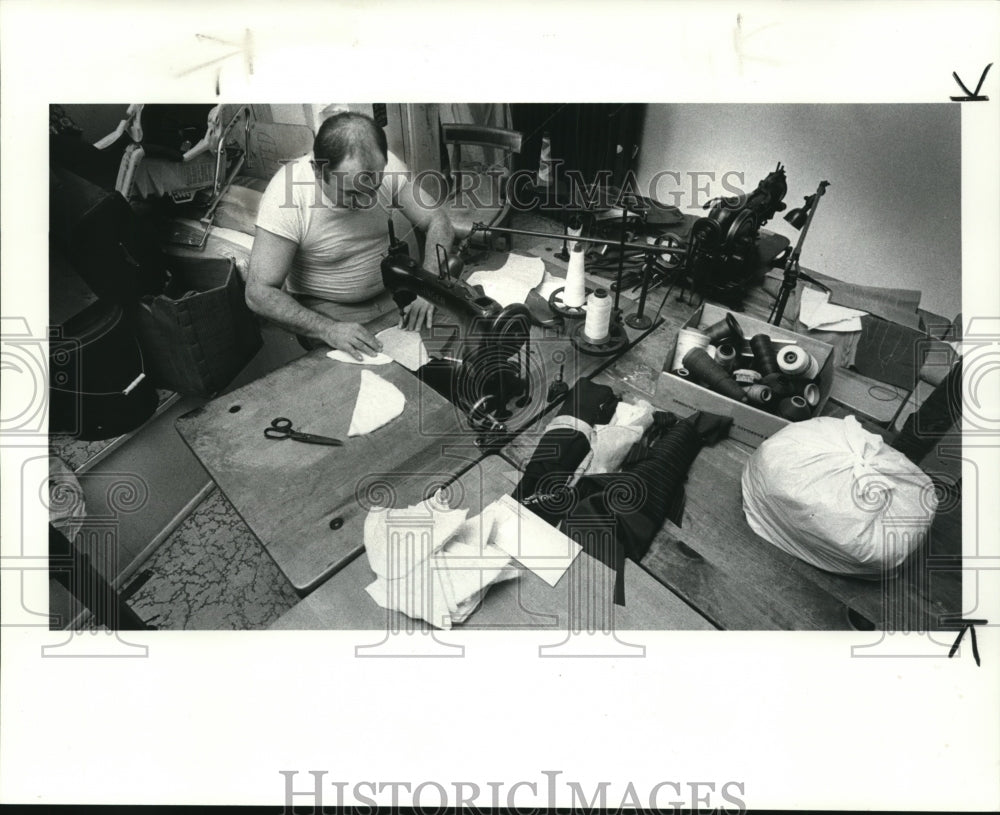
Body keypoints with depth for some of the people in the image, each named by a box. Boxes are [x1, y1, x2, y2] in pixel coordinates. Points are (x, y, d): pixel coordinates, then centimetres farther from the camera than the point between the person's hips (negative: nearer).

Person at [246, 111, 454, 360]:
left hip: (391, 293, 4)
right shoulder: (286, 192, -26)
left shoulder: (385, 166, -16)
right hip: (326, 311, -3)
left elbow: (438, 222, -8)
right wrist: (329, 329, -35)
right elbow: (259, 293, -23)